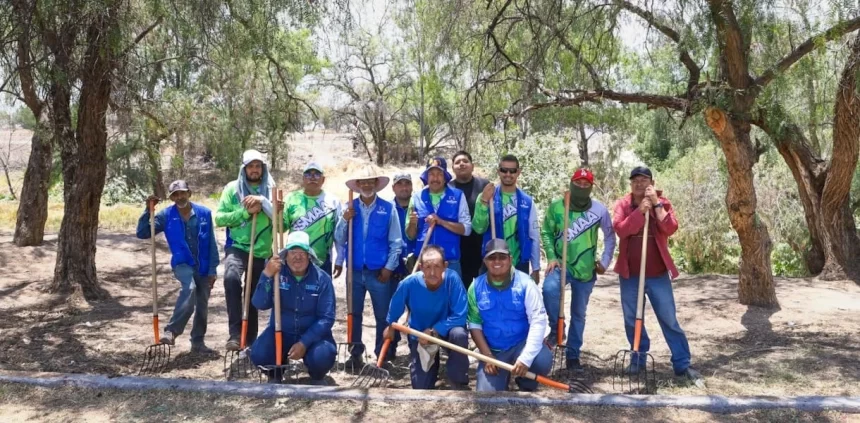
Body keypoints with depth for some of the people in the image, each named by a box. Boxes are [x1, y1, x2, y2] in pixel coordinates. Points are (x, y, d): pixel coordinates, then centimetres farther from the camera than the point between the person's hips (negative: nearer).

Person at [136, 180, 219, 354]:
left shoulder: (204, 213, -4)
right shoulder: (166, 216, -4)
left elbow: (211, 243, -2)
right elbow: (142, 233, -6)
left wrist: (213, 269, -4)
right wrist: (148, 210, -17)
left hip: (203, 266, 2)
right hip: (182, 264, -2)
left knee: (202, 306, 8)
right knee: (189, 288, -33)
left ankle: (198, 342, 24)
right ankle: (171, 331, -30)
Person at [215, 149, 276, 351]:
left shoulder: (271, 190, 5)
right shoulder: (232, 188, 2)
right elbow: (219, 218, -4)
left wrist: (263, 202, -17)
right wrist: (246, 212, -15)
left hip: (262, 252, 3)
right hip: (237, 247, -2)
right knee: (231, 278, -32)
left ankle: (251, 339, 29)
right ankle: (235, 333, -29)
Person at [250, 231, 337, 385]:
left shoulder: (322, 278, -11)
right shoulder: (277, 273, -7)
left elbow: (326, 318, -14)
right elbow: (259, 304, -20)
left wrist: (304, 343, -25)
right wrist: (266, 275, -36)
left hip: (313, 334, -1)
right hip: (281, 332, 1)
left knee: (323, 356, -32)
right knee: (259, 354, -26)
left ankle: (317, 378, 7)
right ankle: (275, 373, 11)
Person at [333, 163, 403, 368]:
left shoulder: (388, 208, -2)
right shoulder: (349, 208, 3)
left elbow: (396, 242, -2)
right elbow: (339, 239, 2)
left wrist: (389, 267, -7)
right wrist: (344, 220, -14)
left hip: (379, 272, -2)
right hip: (355, 271, 2)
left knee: (383, 316, 6)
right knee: (354, 314, 9)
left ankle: (383, 355, 17)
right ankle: (356, 353, 20)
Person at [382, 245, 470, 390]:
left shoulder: (452, 279, -30)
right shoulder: (409, 283, -26)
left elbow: (459, 316, -29)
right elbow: (395, 308, -3)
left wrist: (433, 331, -29)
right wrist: (390, 327, 13)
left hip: (446, 330, -1)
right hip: (419, 335, 1)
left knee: (459, 334, -37)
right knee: (421, 387, -2)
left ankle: (458, 381, -12)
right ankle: (432, 364, 32)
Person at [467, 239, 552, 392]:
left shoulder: (525, 283, -12)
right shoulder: (476, 287, -4)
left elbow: (538, 320, -18)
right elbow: (474, 324, 0)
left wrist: (525, 358, -28)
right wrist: (487, 355, -11)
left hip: (521, 343, -1)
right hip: (493, 351, 1)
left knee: (543, 360, -33)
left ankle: (526, 386, 4)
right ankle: (504, 377, 22)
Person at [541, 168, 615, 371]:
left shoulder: (599, 209, -3)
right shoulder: (556, 207, -4)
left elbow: (610, 236, 7)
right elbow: (546, 233, 1)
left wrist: (605, 262, 3)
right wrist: (551, 257, -9)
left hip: (585, 269, 1)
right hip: (561, 264, -1)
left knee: (579, 313, 10)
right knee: (549, 288, -32)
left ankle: (573, 355, 24)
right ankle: (556, 329, -8)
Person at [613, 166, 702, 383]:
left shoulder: (663, 203, 1)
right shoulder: (622, 204, 1)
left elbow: (670, 228, -15)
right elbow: (620, 229, -16)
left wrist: (656, 204, -18)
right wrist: (640, 210, -22)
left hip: (658, 274, -1)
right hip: (630, 274, 1)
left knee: (669, 320, 2)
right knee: (632, 320, 9)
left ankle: (682, 364, 8)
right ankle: (638, 359, 25)